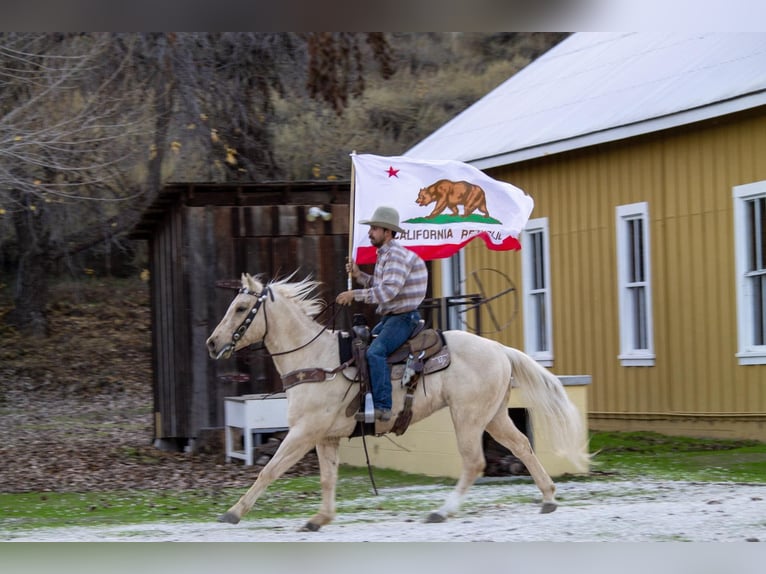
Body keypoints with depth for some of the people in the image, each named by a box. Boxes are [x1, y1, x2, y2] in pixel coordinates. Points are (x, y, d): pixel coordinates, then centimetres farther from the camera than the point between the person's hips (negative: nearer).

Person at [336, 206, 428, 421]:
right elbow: (379, 285, 23)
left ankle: (382, 407, -35)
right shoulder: (384, 254, 15)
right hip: (389, 317, 11)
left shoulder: (397, 255, -17)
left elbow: (388, 291, -26)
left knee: (375, 351, -29)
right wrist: (359, 275, 8)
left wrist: (355, 295, -22)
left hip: (404, 317, -11)